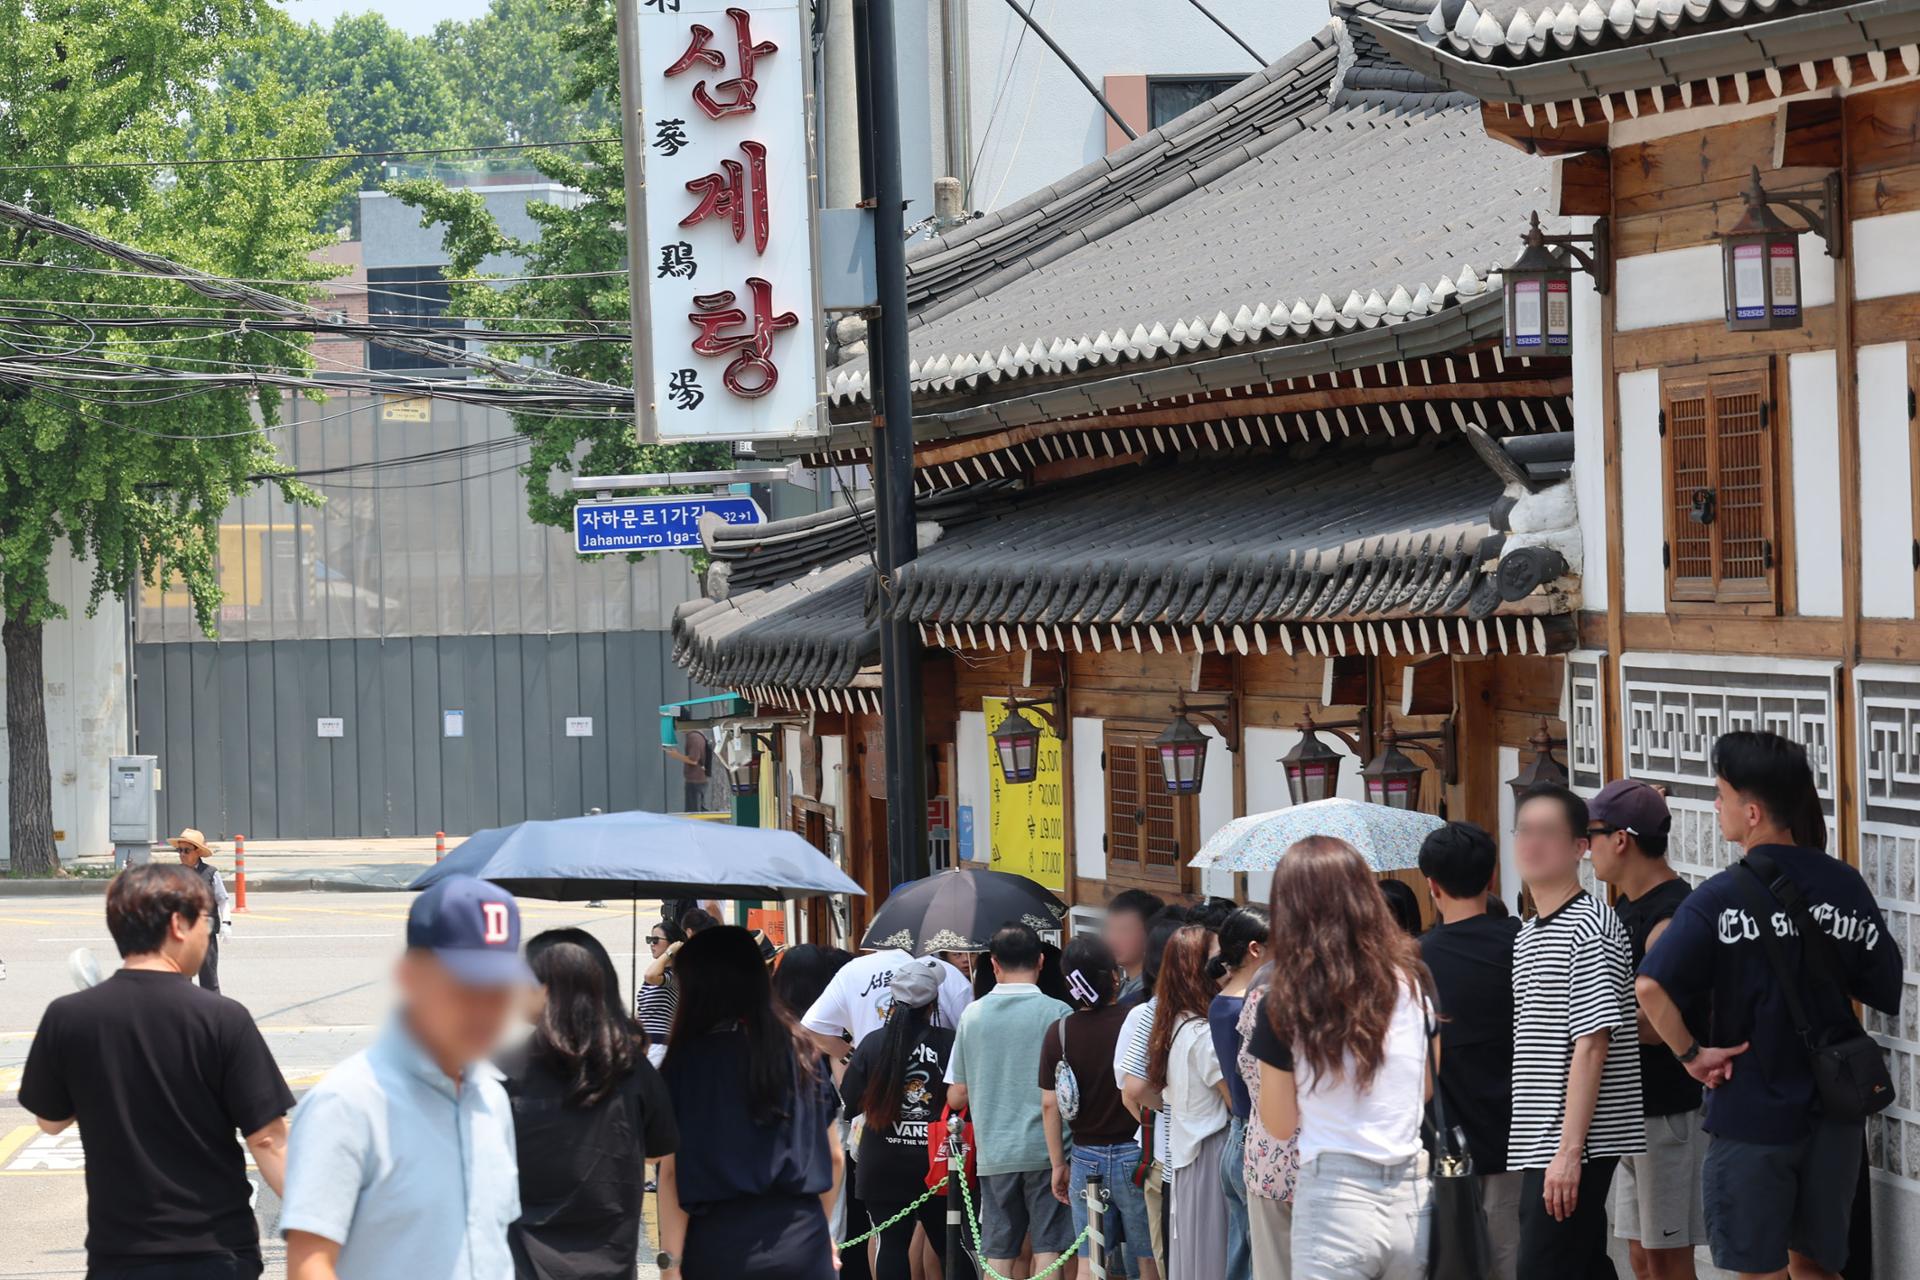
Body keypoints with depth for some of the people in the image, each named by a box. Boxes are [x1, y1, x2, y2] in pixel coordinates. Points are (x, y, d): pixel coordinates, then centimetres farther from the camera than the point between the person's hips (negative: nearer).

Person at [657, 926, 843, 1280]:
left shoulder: (688, 1061, -5)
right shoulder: (802, 1051, 6)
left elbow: (672, 1170, -8)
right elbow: (833, 1156, 11)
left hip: (720, 1250, -3)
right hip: (804, 1246, 3)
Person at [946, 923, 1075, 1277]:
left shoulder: (972, 1016, 3)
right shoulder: (1056, 1013, -7)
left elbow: (956, 1097, 7)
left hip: (993, 1153, 3)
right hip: (1045, 1150, -3)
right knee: (1048, 1248, 0)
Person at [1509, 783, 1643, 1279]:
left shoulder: (1589, 927, -11)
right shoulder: (1527, 936, 18)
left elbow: (1591, 1047, -17)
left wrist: (1569, 1151, -21)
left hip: (1571, 1147, -9)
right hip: (1539, 1146, 9)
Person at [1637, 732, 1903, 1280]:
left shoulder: (1721, 898, -15)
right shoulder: (1846, 886, -3)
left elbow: (1651, 988, -28)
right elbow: (1885, 991, 5)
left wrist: (1692, 1054, -14)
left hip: (1751, 1112, -4)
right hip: (1833, 1111, 4)